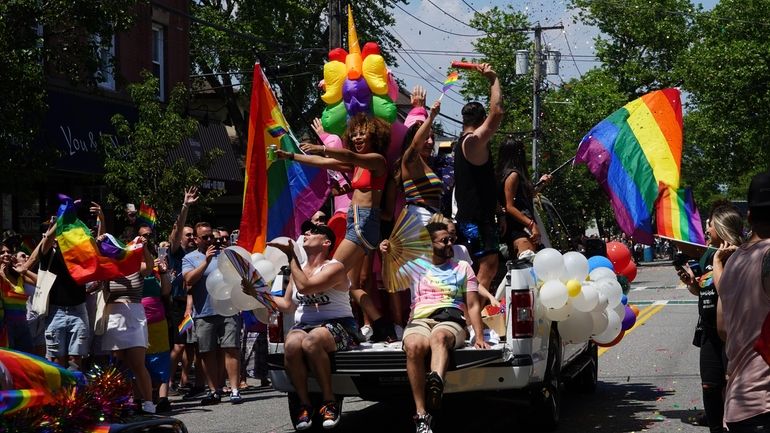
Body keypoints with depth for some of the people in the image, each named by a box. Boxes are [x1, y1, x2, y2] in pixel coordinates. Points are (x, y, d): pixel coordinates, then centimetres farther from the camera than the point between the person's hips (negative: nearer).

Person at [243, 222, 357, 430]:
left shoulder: (334, 268, -5)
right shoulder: (298, 268, 19)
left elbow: (304, 287, -21)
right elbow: (287, 305, 23)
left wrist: (291, 256, -13)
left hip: (337, 325, -5)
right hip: (304, 325, 5)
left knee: (311, 341, -39)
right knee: (292, 344, -32)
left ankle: (329, 401, -25)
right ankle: (304, 404, -21)